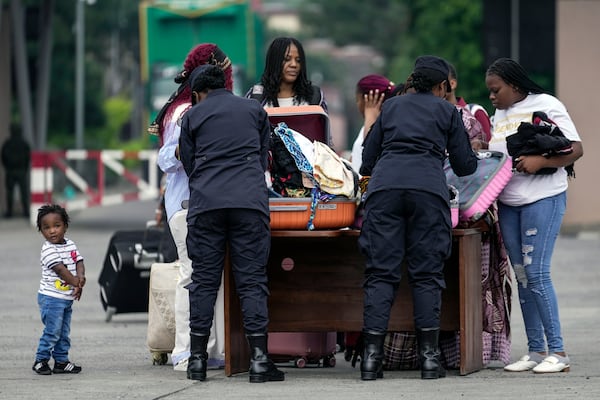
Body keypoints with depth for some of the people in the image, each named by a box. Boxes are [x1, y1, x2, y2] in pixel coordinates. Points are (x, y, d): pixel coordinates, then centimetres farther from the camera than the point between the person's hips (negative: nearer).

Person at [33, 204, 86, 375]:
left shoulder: (70, 245, 10)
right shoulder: (48, 250, -14)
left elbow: (78, 262, 5)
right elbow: (60, 270, -19)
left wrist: (81, 277, -15)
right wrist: (77, 283, -13)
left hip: (67, 298, 8)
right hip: (51, 298, -8)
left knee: (64, 332, 12)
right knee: (52, 331, -8)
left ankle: (61, 361, 19)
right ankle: (41, 360, 1)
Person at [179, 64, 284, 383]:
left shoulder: (193, 116, 15)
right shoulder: (254, 110, 18)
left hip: (205, 203, 0)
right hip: (250, 201, 0)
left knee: (203, 280, 4)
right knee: (252, 279, -2)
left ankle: (197, 359, 4)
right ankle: (258, 360, -9)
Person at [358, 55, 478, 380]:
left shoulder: (390, 107, 25)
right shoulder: (447, 111, 18)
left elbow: (367, 161, 25)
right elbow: (464, 166, 19)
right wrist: (478, 157, 41)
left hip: (383, 186, 2)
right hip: (428, 188, -2)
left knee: (380, 271, 0)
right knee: (426, 272, 2)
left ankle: (371, 356, -8)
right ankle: (429, 357, -3)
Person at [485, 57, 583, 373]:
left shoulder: (546, 105, -5)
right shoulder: (499, 116, 16)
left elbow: (576, 149, -11)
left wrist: (538, 161, -23)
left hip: (543, 198, -7)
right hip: (507, 203, 7)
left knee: (536, 273, -12)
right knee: (522, 276, 5)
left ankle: (557, 351, -7)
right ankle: (536, 351, 10)